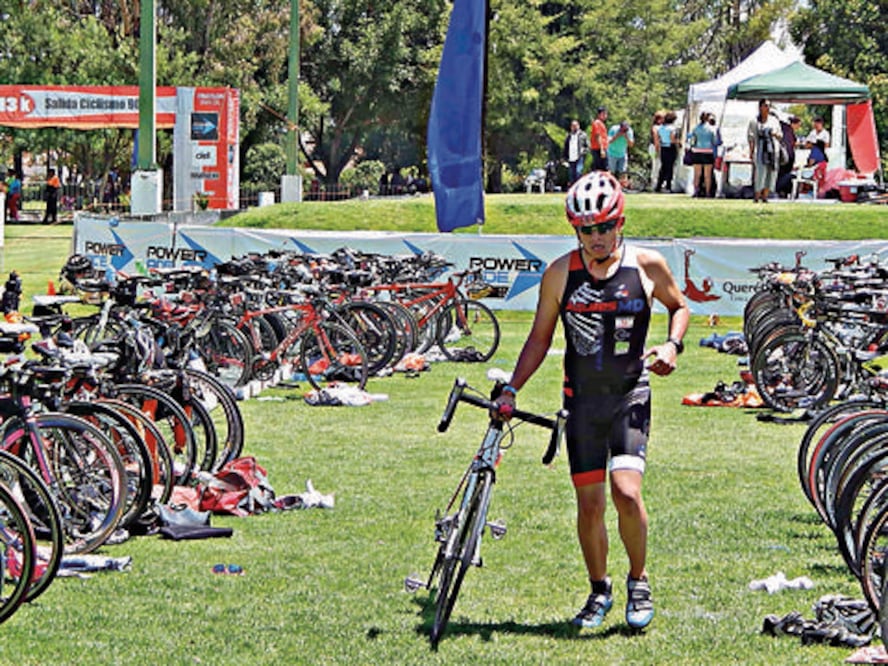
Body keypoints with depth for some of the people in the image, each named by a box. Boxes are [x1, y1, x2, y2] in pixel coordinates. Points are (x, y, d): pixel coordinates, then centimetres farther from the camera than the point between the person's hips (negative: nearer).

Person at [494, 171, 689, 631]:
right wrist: (512, 389, -1)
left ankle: (639, 580, 6)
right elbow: (540, 337, 7)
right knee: (589, 504, 3)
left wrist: (672, 345, -5)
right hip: (582, 400, 2)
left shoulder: (646, 266, -4)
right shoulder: (560, 274, -2)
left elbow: (679, 306, 14)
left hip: (630, 395, -2)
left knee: (626, 492, -17)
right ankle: (599, 590, 24)